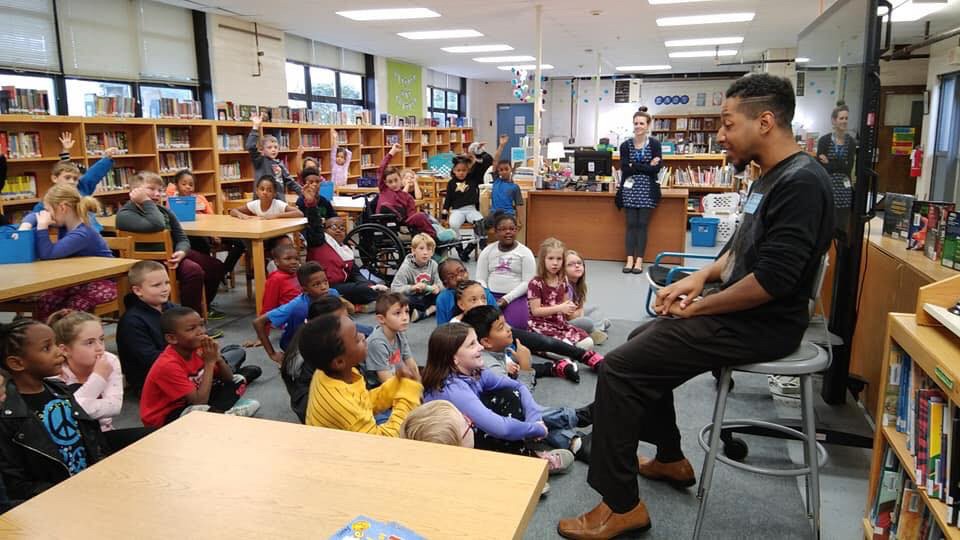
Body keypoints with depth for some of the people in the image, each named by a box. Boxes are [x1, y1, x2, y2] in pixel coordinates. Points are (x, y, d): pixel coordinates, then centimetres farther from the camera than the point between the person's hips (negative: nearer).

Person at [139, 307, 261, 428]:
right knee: (201, 410, -41)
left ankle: (216, 413, -15)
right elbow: (200, 402, -31)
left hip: (188, 404, 9)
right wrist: (210, 362, -27)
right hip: (165, 417, -8)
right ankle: (229, 414, -12)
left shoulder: (196, 349, -6)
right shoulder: (168, 365, -28)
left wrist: (218, 358, -19)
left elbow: (229, 378, 2)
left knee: (238, 381, 5)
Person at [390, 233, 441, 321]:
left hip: (427, 297, 4)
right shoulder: (406, 267, -13)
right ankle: (432, 309, -24)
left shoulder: (433, 265, -2)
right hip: (412, 298, -4)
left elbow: (439, 282, 2)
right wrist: (412, 287, -32)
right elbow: (394, 288, -18)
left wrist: (437, 287, -22)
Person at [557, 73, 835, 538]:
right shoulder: (770, 178, 12)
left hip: (760, 325, -11)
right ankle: (670, 459, 34)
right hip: (741, 311, 11)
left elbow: (772, 280, -27)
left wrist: (698, 308, -15)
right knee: (643, 342, 23)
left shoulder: (801, 182, -21)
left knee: (619, 369, -14)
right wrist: (699, 277, 5)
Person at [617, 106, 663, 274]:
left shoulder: (655, 144, -1)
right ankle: (630, 259, 6)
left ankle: (639, 260, 6)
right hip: (630, 189, 1)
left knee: (642, 224, 1)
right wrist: (646, 166, -11)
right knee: (631, 224, 2)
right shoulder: (625, 145, 3)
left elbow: (657, 169, -10)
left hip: (647, 189, -1)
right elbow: (624, 168, -7)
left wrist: (634, 166, -11)